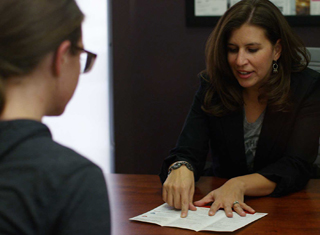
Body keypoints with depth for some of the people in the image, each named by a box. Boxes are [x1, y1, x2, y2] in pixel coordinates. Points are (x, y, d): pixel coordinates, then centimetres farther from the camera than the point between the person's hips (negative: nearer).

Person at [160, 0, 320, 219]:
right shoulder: (212, 87, -1)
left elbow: (297, 167, -14)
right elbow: (187, 153, -8)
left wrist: (239, 185, -31)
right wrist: (180, 169, -33)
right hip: (221, 209, 2)